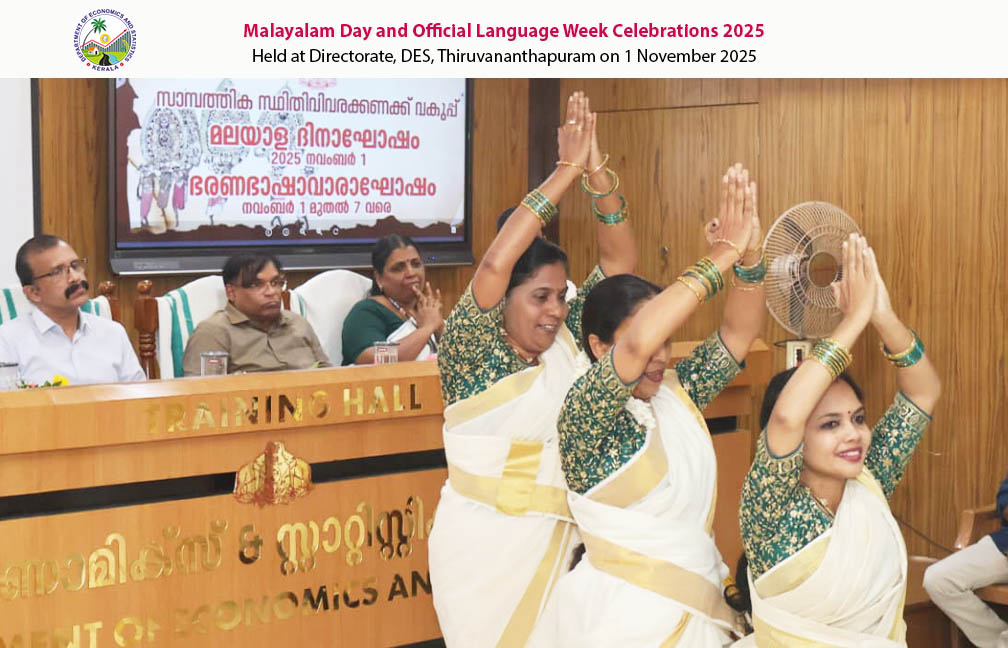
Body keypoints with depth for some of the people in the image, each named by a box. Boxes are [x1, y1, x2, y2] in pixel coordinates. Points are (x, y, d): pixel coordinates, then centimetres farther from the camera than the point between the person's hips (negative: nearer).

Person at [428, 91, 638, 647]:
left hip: (556, 540, 5)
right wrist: (566, 173, -23)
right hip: (483, 543, -5)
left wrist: (598, 176, -14)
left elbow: (619, 261, 0)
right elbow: (495, 263, -25)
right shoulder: (472, 349, -10)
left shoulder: (567, 341, 4)